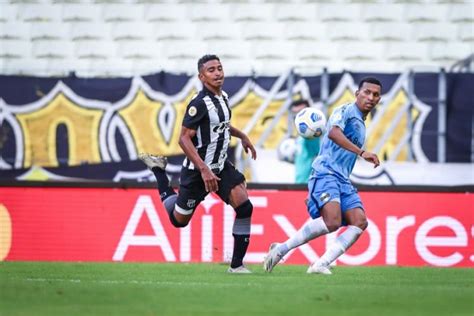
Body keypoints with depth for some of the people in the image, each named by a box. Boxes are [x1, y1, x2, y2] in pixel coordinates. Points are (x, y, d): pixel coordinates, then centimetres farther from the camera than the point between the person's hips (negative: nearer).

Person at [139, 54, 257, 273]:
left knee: (244, 207, -12)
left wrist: (242, 136, 29)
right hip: (197, 171, -7)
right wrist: (203, 170, -31)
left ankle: (236, 264, -4)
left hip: (221, 167, 7)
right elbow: (184, 138, -26)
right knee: (179, 220, 10)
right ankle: (158, 170, 31)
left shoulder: (222, 97, 5)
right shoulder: (199, 104, -22)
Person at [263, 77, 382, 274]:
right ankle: (281, 249, -12)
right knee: (332, 221, -28)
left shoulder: (361, 124, 25)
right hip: (325, 174, -9)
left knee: (359, 221, -12)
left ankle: (321, 264, -16)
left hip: (342, 180, 9)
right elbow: (333, 133, -25)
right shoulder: (345, 111, -2)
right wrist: (361, 153, -32)